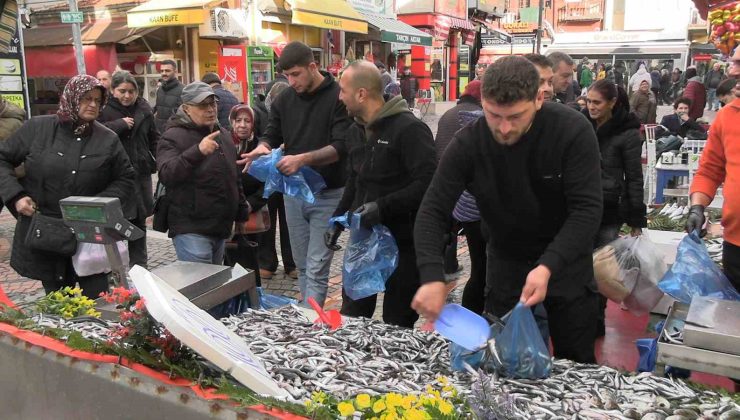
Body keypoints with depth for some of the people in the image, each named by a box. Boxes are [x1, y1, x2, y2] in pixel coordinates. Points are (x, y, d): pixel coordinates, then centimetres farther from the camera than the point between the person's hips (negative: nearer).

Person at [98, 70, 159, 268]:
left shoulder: (143, 109, 7)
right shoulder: (104, 109, -4)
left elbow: (154, 138, 14)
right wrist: (120, 124, -20)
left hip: (141, 172, 4)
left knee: (139, 221, 13)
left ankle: (140, 265, 25)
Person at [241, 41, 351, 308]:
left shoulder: (338, 97, -10)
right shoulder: (284, 99, 7)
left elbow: (341, 146, -19)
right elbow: (272, 134, 13)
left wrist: (303, 159, -33)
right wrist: (264, 146, -12)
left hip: (326, 195, -5)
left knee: (316, 269, -4)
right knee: (303, 266, 14)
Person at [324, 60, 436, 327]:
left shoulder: (409, 129, -16)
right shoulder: (356, 131, 11)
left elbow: (428, 183, -24)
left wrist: (383, 207, -27)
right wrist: (338, 219, 12)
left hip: (402, 241, -7)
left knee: (398, 325, 7)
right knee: (350, 318, 16)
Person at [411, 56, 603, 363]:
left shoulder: (574, 131, -22)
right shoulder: (468, 143, -18)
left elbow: (587, 209, -23)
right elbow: (433, 211, -17)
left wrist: (548, 266, -38)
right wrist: (431, 276, -33)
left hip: (566, 263, -1)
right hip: (506, 262, 1)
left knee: (575, 365, 13)